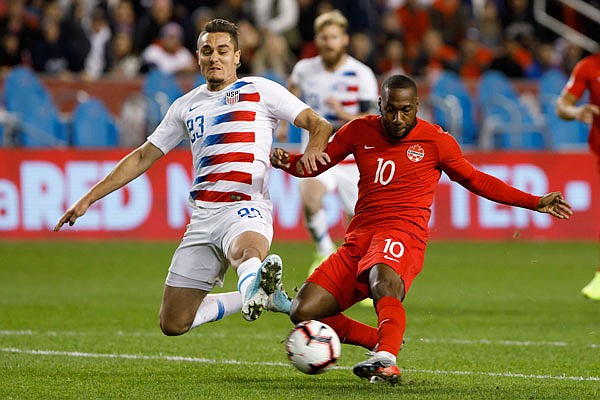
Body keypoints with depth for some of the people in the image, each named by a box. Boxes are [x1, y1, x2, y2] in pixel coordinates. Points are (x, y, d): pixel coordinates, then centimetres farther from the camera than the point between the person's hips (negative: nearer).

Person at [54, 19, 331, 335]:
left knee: (245, 251, -44)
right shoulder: (186, 106, 20)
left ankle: (253, 284, -76)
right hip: (203, 217, 6)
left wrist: (312, 151, -21)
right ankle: (260, 296, 19)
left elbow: (319, 125, 3)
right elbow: (143, 157, 26)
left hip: (245, 208, -6)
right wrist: (88, 199, 22)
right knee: (173, 324, 4)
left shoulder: (259, 90, 7)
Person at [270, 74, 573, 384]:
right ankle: (382, 342, 7)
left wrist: (536, 203, 18)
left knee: (383, 280, -41)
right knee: (303, 312, -9)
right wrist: (285, 161, -1)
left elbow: (475, 180, 20)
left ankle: (386, 361, -60)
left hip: (403, 236, -5)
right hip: (358, 239, 5)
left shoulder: (435, 140, 6)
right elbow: (315, 164, 23)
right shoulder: (359, 131, 13)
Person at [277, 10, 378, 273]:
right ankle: (325, 251, -4)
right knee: (310, 198, -28)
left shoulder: (361, 75, -11)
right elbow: (292, 89, 25)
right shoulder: (304, 69, -1)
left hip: (352, 157, -1)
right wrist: (284, 121, 22)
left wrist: (344, 114, -30)